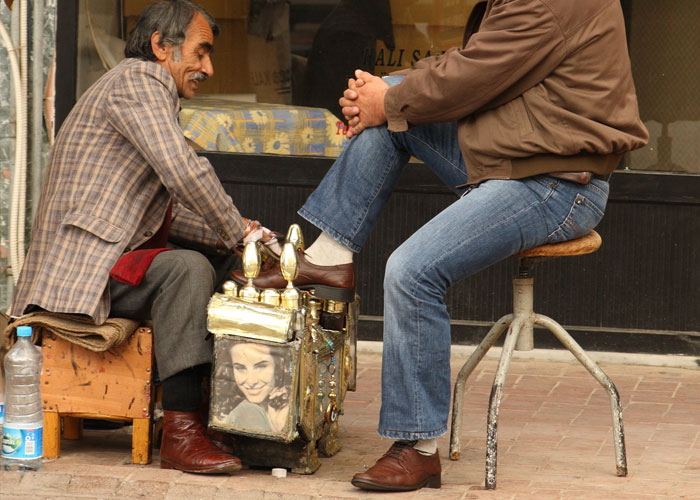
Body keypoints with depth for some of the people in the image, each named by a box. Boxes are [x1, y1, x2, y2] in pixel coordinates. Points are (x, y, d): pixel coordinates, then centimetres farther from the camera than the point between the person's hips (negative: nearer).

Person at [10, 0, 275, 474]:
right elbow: (184, 172, -24)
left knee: (223, 256, 13)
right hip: (80, 271, -11)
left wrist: (229, 232, 5)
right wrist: (238, 230, -12)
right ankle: (180, 434, -34)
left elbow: (166, 215, 21)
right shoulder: (136, 81, -9)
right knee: (186, 268, -30)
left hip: (113, 257, 11)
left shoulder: (154, 95, 25)